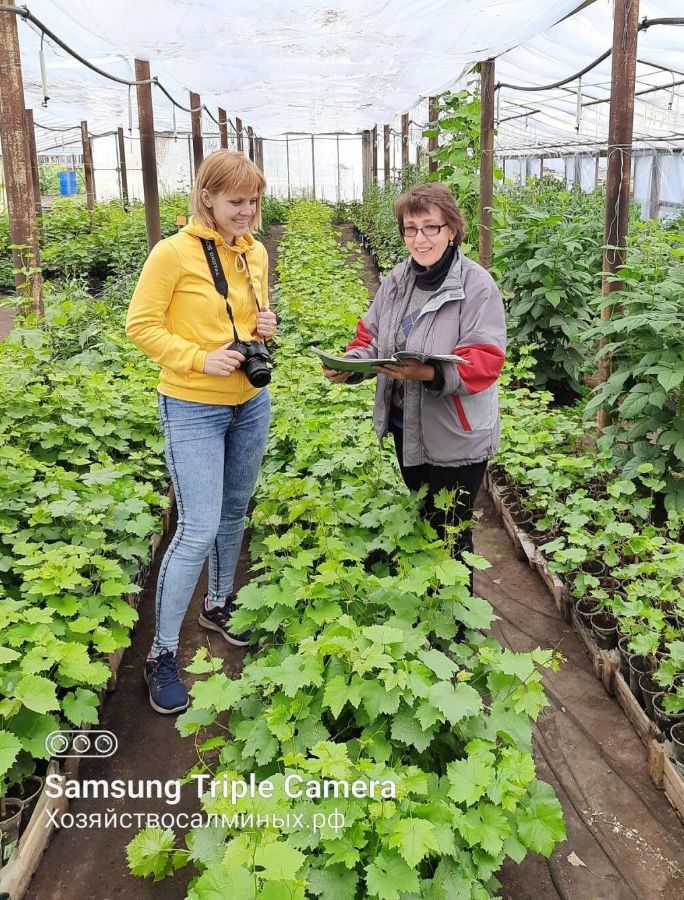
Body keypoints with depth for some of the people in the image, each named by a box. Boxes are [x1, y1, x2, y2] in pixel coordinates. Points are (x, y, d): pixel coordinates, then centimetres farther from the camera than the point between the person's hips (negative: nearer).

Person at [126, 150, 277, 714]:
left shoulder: (256, 253, 5)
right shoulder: (174, 253, -14)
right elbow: (141, 325, -11)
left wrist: (266, 326, -3)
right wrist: (200, 358, -22)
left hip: (251, 404, 7)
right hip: (193, 410, -6)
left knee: (234, 513, 18)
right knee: (198, 530, -8)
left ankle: (219, 605, 41)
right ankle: (163, 653, 8)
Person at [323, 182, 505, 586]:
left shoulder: (477, 285, -17)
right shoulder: (398, 279, 3)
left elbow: (485, 361, -24)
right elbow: (372, 338, 9)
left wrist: (431, 374, -40)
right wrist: (349, 365, -12)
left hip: (456, 437, -7)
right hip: (406, 427, 7)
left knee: (449, 531, 7)